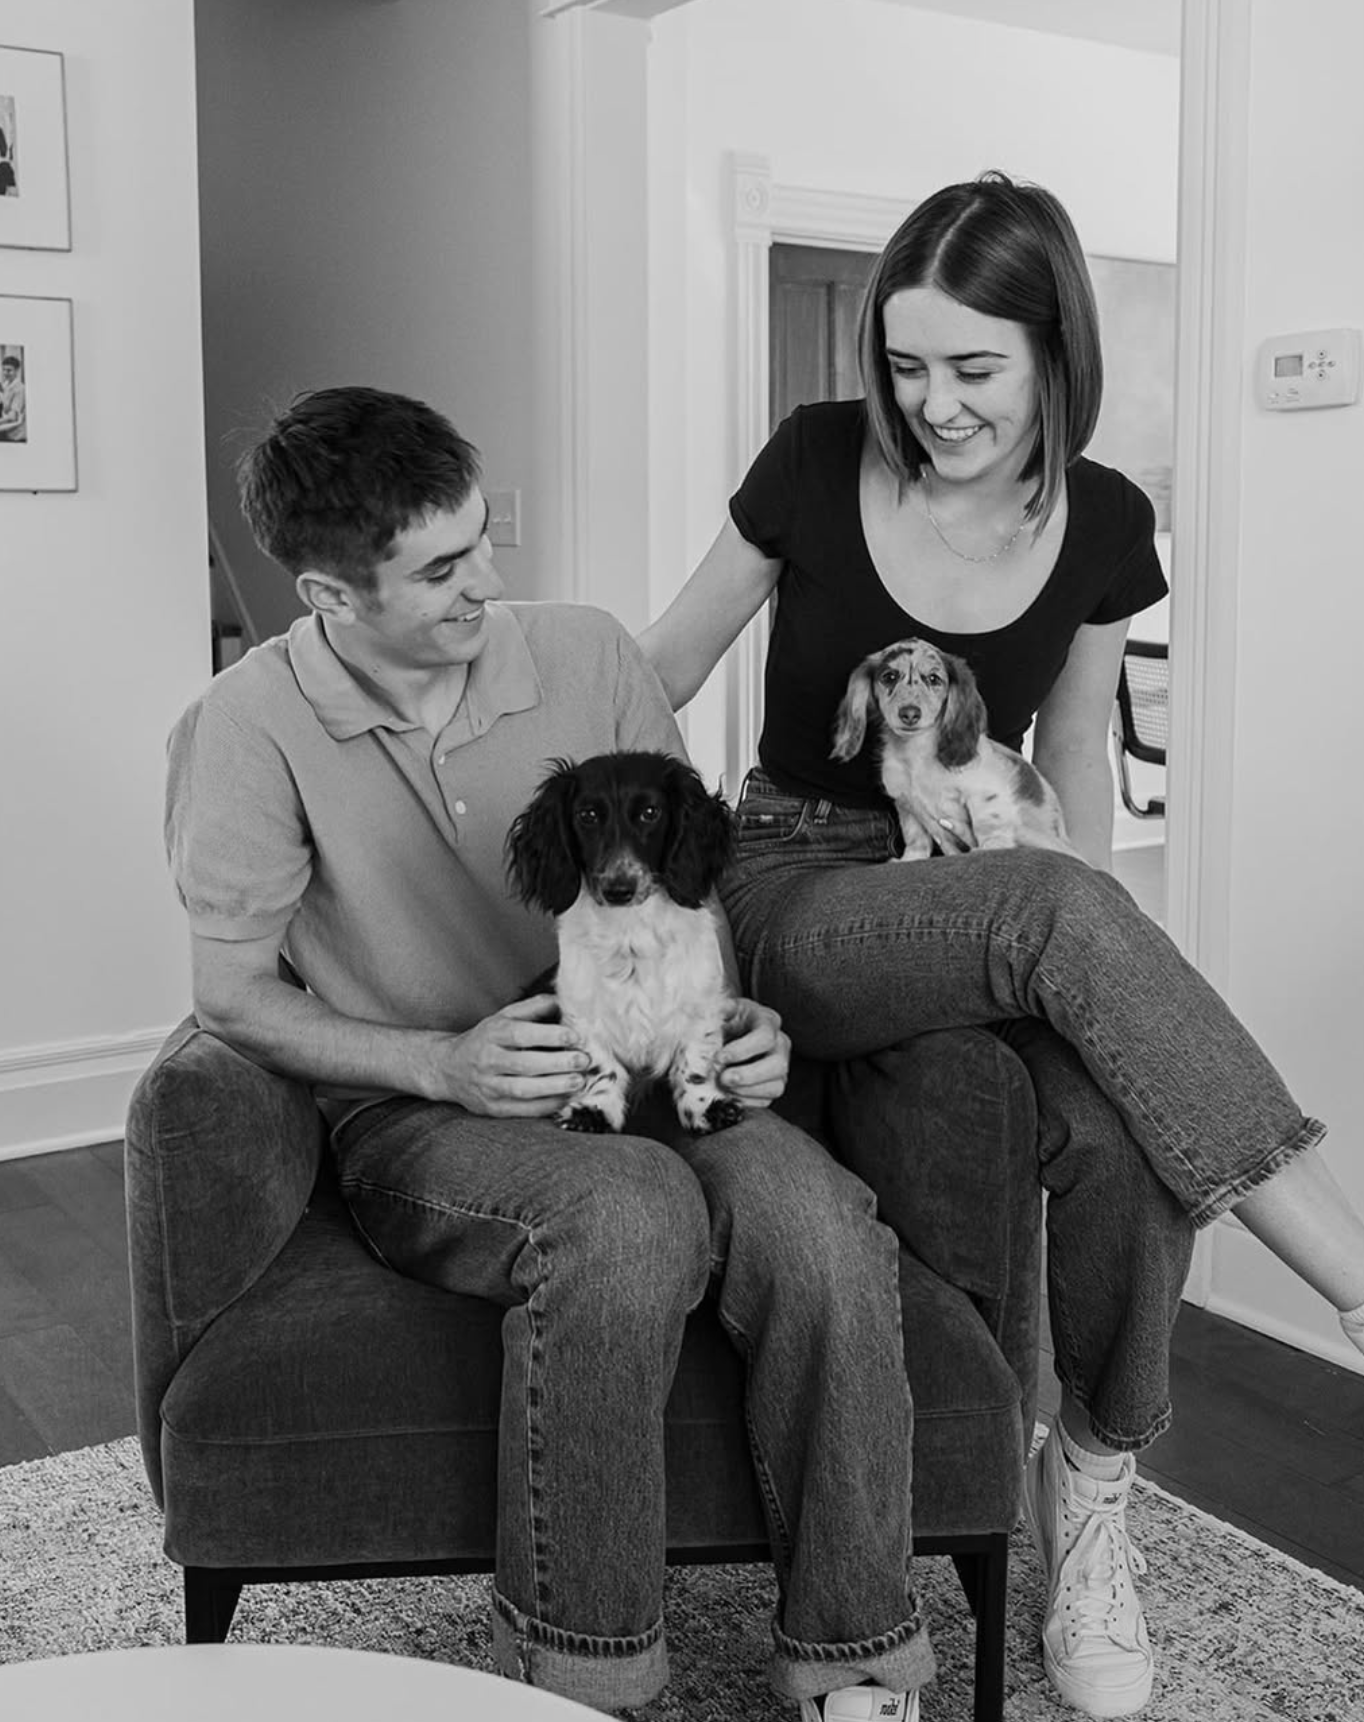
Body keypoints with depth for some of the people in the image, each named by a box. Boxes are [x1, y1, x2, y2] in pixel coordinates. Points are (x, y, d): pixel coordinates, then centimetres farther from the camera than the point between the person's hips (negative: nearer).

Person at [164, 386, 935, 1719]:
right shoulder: (249, 729, -8)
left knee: (817, 1220, -29)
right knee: (629, 1213, -36)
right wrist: (443, 1062, -17)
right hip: (415, 1113, -3)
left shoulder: (587, 656, 2)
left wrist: (739, 1020, -8)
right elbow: (232, 996, -4)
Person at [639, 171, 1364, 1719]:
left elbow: (1074, 749, 13)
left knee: (1121, 1131, -29)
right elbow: (656, 676, 5)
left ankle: (1090, 1492, -4)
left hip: (989, 905, 3)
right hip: (792, 889, -2)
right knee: (1056, 906, -35)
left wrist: (1106, 970, 3)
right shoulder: (818, 463, -6)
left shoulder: (1103, 528, 1)